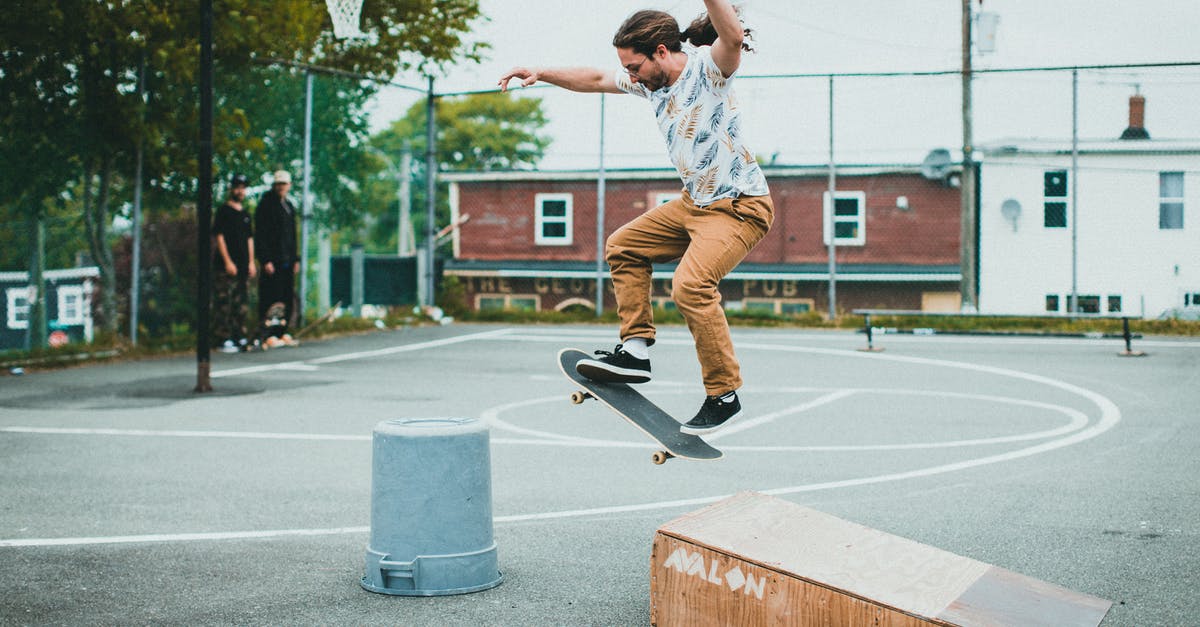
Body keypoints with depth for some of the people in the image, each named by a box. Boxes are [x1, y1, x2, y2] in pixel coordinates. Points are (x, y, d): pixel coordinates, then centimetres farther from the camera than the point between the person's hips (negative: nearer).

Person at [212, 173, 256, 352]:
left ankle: (240, 337, 17)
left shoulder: (245, 214, 18)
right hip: (226, 266, -7)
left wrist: (251, 262, 12)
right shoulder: (223, 211, -3)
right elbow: (219, 236, -8)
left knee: (241, 304, 10)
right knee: (225, 303, -8)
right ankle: (225, 339, -8)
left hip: (243, 266, 7)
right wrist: (228, 262, -14)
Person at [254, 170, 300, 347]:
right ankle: (267, 335, -6)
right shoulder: (266, 205, -6)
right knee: (270, 298, -8)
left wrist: (296, 259, 17)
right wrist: (266, 260, -18)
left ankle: (281, 332, 16)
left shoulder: (289, 206, 18)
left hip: (287, 261, 8)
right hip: (272, 261, -8)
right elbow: (260, 234, -12)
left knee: (288, 298, 8)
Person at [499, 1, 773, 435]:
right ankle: (635, 350, 15)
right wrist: (541, 74, 14)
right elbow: (594, 80, 20)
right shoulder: (650, 81, 6)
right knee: (622, 246, 17)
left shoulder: (707, 66, -18)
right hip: (694, 201, 10)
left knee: (690, 285, -27)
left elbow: (733, 38, -41)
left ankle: (724, 397, -15)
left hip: (740, 206, -10)